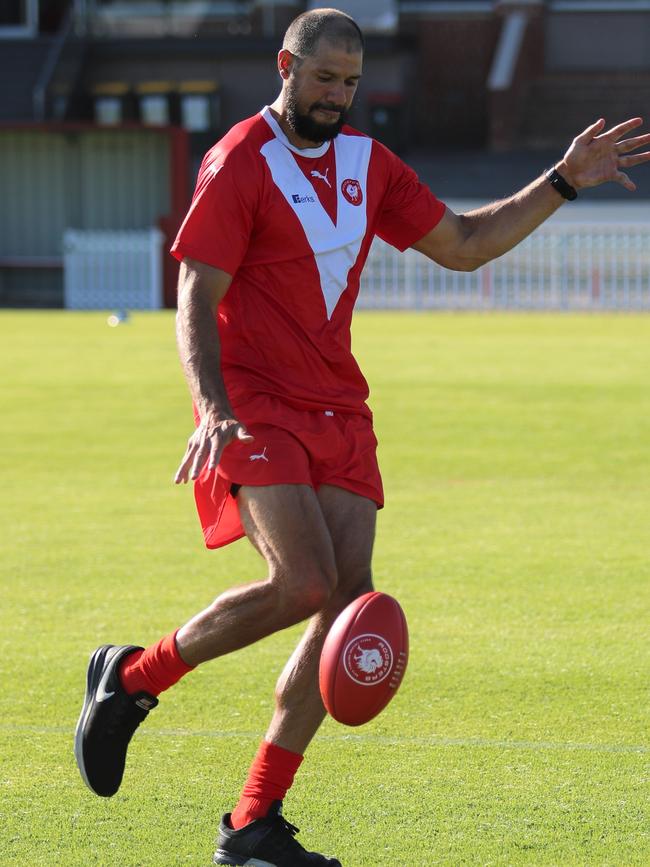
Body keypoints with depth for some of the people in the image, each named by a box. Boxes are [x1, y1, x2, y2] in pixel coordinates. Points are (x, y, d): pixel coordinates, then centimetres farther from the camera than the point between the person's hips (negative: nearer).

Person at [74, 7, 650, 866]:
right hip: (254, 404, -7)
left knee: (349, 605, -6)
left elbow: (461, 245, 22)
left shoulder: (367, 163, 14)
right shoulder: (239, 164, -7)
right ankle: (133, 676, -1)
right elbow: (196, 299, -12)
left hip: (339, 410, 7)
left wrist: (562, 183, 14)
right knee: (303, 583, -24)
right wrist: (212, 407, -27)